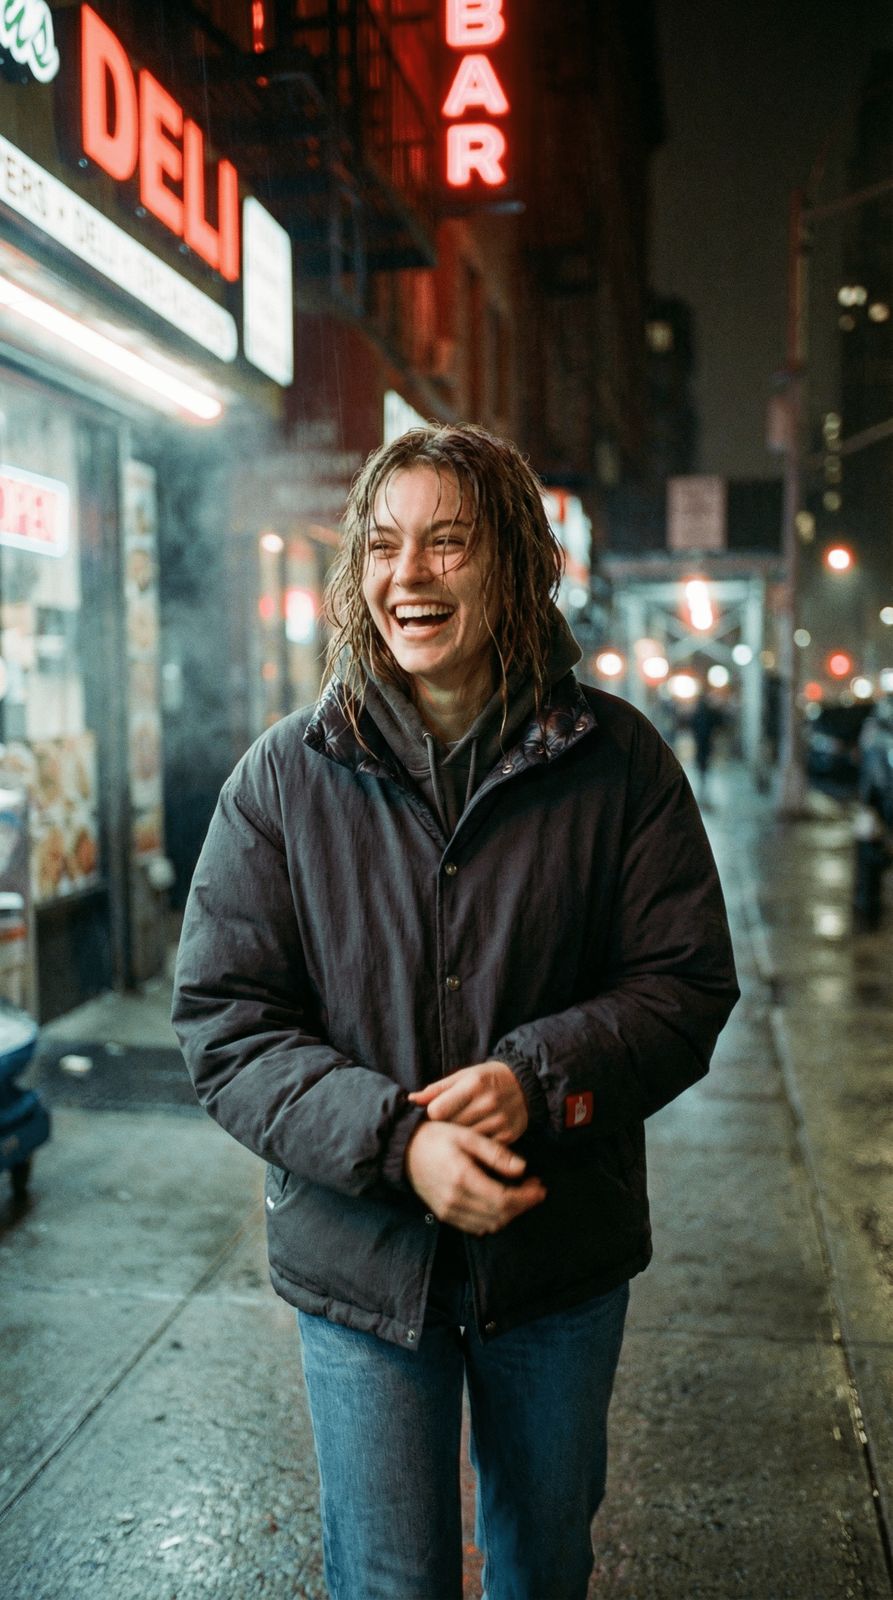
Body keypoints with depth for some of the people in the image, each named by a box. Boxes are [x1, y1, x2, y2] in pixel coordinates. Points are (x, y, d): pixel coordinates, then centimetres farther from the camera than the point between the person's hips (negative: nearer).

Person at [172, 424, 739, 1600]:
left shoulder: (615, 761, -7)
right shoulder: (287, 775, -7)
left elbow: (689, 983, -5)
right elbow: (224, 1021, -8)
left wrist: (539, 1075, -23)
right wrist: (395, 1137, -22)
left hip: (563, 1251, 1)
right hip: (361, 1259, 0)